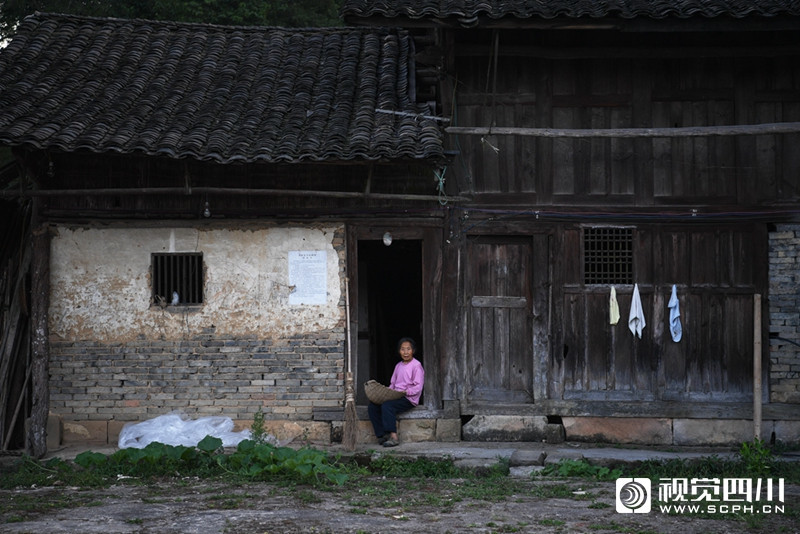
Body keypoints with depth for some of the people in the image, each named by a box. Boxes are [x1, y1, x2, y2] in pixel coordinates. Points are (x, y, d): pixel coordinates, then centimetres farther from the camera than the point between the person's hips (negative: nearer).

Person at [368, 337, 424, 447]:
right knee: (372, 406, -12)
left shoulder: (416, 365, -5)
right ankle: (382, 435, -13)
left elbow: (418, 387, -11)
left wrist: (406, 392, -22)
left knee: (387, 405, -34)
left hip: (409, 399, -8)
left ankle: (393, 437, -34)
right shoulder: (398, 366, 20)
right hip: (395, 396, 8)